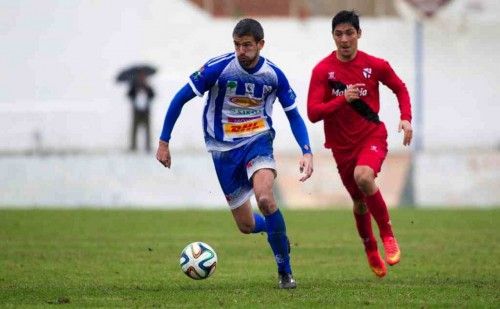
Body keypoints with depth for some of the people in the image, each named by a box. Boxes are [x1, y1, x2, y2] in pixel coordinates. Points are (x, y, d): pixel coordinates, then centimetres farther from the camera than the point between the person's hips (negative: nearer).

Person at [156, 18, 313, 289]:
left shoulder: (274, 75, -8)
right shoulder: (218, 68, -15)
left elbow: (293, 115, 5)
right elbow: (180, 99, -6)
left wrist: (307, 152, -8)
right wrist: (164, 142, -6)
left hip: (258, 140, -1)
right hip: (223, 148, 1)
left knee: (264, 198, -30)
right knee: (246, 226, 2)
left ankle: (285, 271, -15)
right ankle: (276, 231, 41)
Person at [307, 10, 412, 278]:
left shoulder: (376, 65, -6)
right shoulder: (322, 70, -8)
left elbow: (400, 89, 13)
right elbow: (313, 113, -14)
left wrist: (406, 118, -2)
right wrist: (343, 99, -27)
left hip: (373, 137, -2)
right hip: (342, 145, 2)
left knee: (363, 177, -33)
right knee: (359, 201, 13)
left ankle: (388, 235, -15)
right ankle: (371, 250, 40)